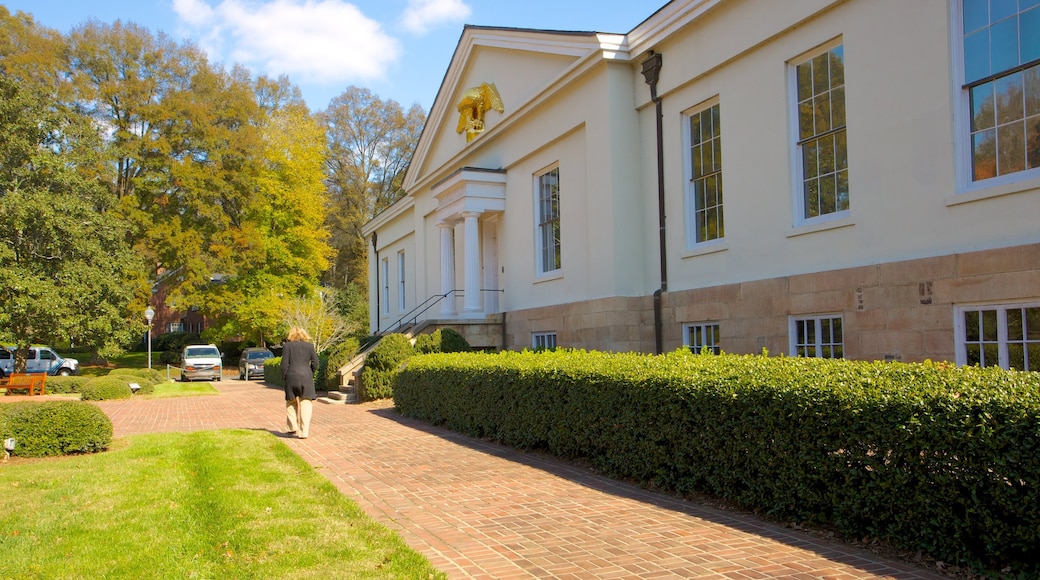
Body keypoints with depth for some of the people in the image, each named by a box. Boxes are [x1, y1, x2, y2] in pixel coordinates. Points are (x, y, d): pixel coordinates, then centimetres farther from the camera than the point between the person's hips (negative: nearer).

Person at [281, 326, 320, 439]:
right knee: (306, 404, 1)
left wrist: (284, 378, 6)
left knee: (291, 403, 18)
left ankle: (292, 428, 18)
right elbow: (315, 363, 2)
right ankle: (304, 432, -4)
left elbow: (284, 364, -2)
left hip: (292, 376, 0)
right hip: (306, 377, 1)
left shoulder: (287, 346, 2)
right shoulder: (309, 346, 7)